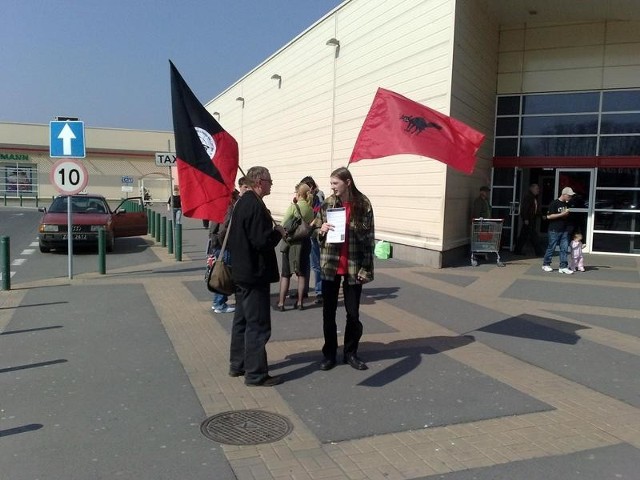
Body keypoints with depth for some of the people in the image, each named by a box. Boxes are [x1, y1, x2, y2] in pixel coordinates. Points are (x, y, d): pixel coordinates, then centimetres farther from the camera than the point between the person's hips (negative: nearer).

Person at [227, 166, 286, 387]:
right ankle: (255, 374, 5)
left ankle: (238, 364, 30)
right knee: (258, 325, -2)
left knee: (242, 319, 18)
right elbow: (262, 241, -24)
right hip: (255, 274, -10)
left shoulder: (241, 203, 11)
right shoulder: (255, 206, -20)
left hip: (241, 272, 10)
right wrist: (278, 232, -9)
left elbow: (234, 237, 18)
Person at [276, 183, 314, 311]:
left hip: (292, 242, -4)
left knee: (285, 274, 5)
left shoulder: (294, 207, -13)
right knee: (302, 274, 12)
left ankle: (281, 303, 7)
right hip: (306, 241, 4)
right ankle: (300, 302, 15)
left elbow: (283, 224, -13)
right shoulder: (311, 209, 3)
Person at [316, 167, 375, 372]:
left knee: (353, 313, 8)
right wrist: (321, 231, -13)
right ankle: (329, 353, 22)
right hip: (330, 265, 2)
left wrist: (366, 268, -8)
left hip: (353, 266, -2)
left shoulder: (363, 205, -5)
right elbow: (318, 235, 11)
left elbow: (368, 238, -3)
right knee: (328, 312, 8)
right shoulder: (327, 204, 1)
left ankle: (350, 353, 25)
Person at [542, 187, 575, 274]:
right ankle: (546, 264, 16)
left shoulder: (566, 204, 12)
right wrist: (562, 214, -17)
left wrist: (568, 214, 9)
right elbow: (549, 216, -15)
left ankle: (563, 267, 6)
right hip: (554, 230, -6)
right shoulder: (554, 203, -10)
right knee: (551, 248, 2)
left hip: (564, 230, 6)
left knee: (564, 249, 2)